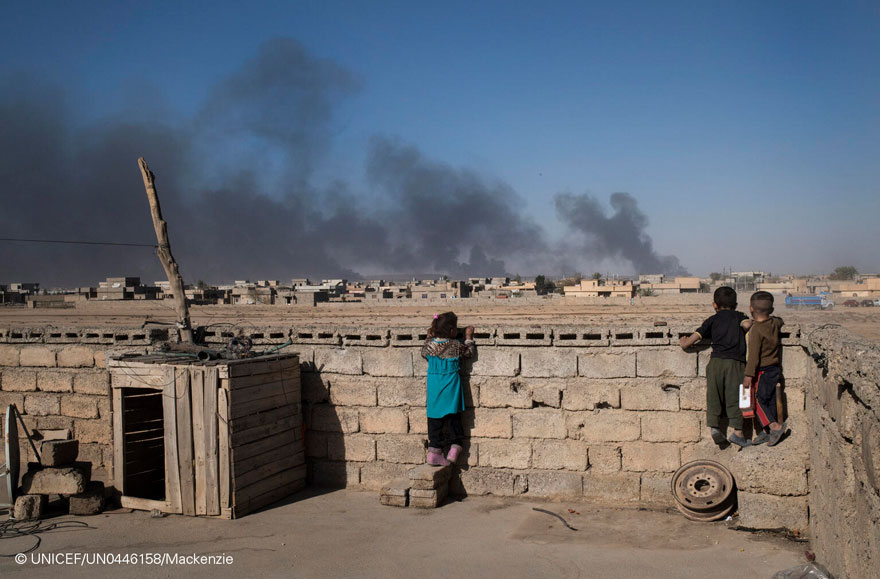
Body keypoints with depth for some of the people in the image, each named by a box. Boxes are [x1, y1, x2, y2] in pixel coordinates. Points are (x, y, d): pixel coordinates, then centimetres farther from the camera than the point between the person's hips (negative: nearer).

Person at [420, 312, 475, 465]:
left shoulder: (429, 344, -4)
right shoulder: (456, 346, -11)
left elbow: (424, 353, 17)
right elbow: (468, 352, 6)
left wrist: (429, 337, 24)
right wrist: (468, 337, 17)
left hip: (434, 387, 3)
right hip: (450, 389, -3)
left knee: (435, 419, 8)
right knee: (453, 418, 10)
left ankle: (434, 450, 9)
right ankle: (455, 447, 6)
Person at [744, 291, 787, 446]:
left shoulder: (755, 330, -21)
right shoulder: (775, 323, 1)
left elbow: (754, 355, -23)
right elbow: (780, 321, 29)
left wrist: (748, 375, -20)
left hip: (762, 371, -8)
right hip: (775, 368, 8)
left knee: (757, 401, 1)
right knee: (770, 401, 12)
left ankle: (775, 426, -8)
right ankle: (766, 432, 18)